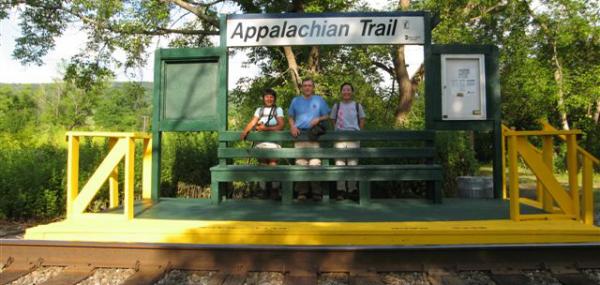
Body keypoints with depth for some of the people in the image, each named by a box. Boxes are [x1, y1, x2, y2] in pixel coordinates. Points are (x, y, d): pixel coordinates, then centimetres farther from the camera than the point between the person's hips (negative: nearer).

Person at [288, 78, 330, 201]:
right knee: (300, 163, -4)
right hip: (299, 134, 2)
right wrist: (292, 126, 0)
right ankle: (302, 192, -2)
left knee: (315, 163, -12)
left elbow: (327, 116, 14)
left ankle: (316, 192, -10)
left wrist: (319, 119, -7)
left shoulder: (319, 100, 16)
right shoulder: (295, 100, 19)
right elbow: (290, 116, 20)